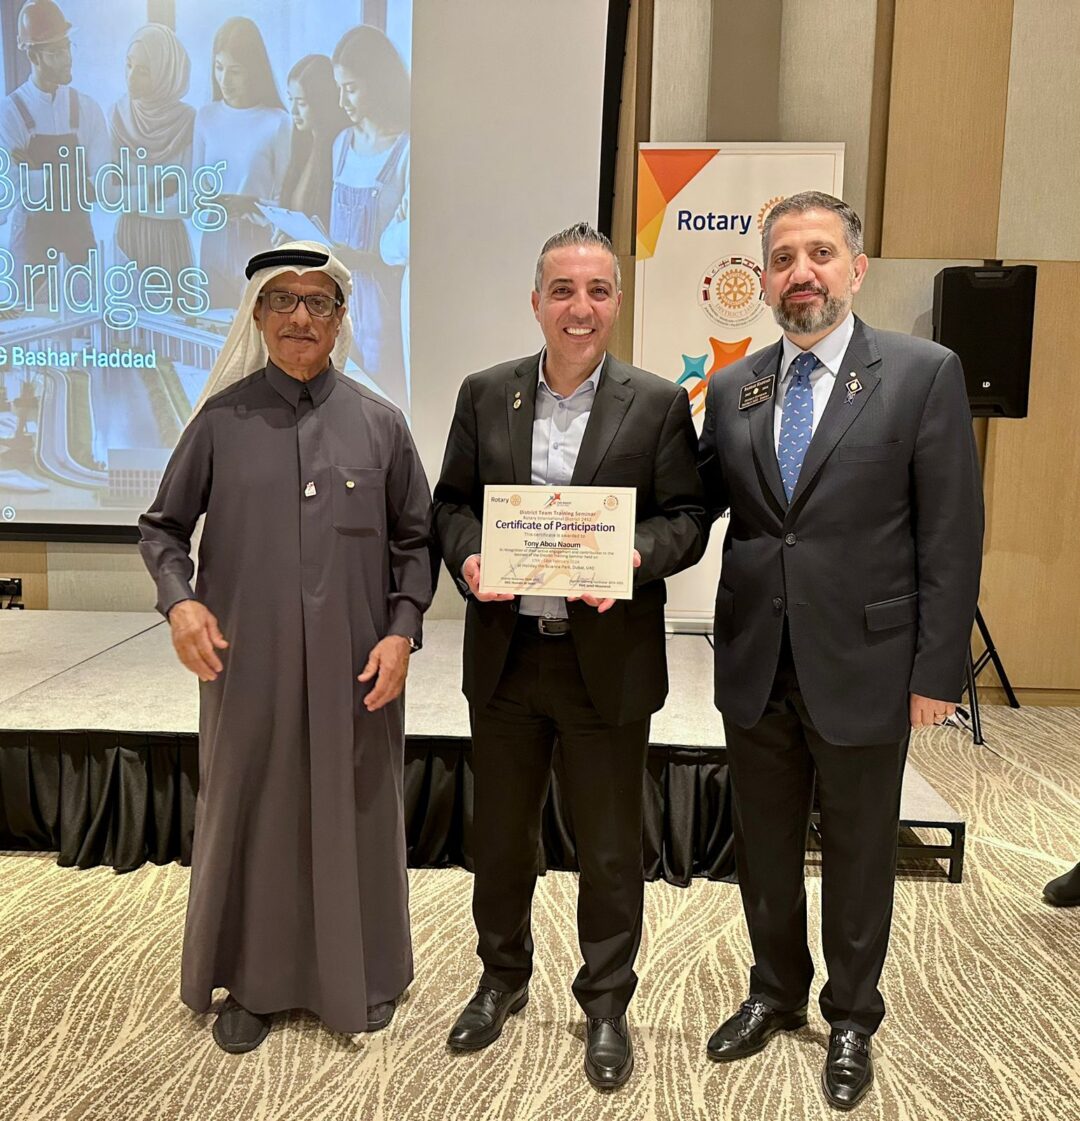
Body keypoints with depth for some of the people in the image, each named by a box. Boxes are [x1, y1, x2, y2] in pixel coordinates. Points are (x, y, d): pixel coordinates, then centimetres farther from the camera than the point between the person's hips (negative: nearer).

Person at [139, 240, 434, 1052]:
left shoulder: (379, 423, 1)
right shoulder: (222, 419, 1)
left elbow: (416, 539, 5)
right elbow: (162, 526, 9)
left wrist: (402, 631, -6)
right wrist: (179, 598, -9)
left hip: (355, 666, 0)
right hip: (247, 661, 1)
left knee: (353, 813, 12)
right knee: (249, 813, 12)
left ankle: (363, 977, 34)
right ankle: (253, 982, 34)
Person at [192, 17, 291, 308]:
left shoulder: (277, 122, -8)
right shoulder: (206, 116, 6)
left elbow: (284, 198, -6)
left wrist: (251, 206, -22)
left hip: (259, 246, -4)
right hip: (214, 243, 4)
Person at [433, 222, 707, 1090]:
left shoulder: (658, 404, -2)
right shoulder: (485, 394, 5)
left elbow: (687, 516, -3)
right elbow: (452, 501, 7)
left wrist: (636, 557, -22)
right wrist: (467, 556, -13)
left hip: (608, 662, -2)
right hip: (506, 657, 3)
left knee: (611, 847, 12)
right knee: (500, 833, 18)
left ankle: (607, 1004, 36)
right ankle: (504, 978, 44)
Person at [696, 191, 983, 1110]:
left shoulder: (925, 374, -7)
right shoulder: (732, 390, 4)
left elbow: (953, 535, -8)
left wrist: (936, 671, -9)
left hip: (862, 670, -3)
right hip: (756, 669, 4)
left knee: (858, 854, 16)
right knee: (764, 850, 19)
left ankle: (851, 1019, 40)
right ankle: (776, 994, 44)